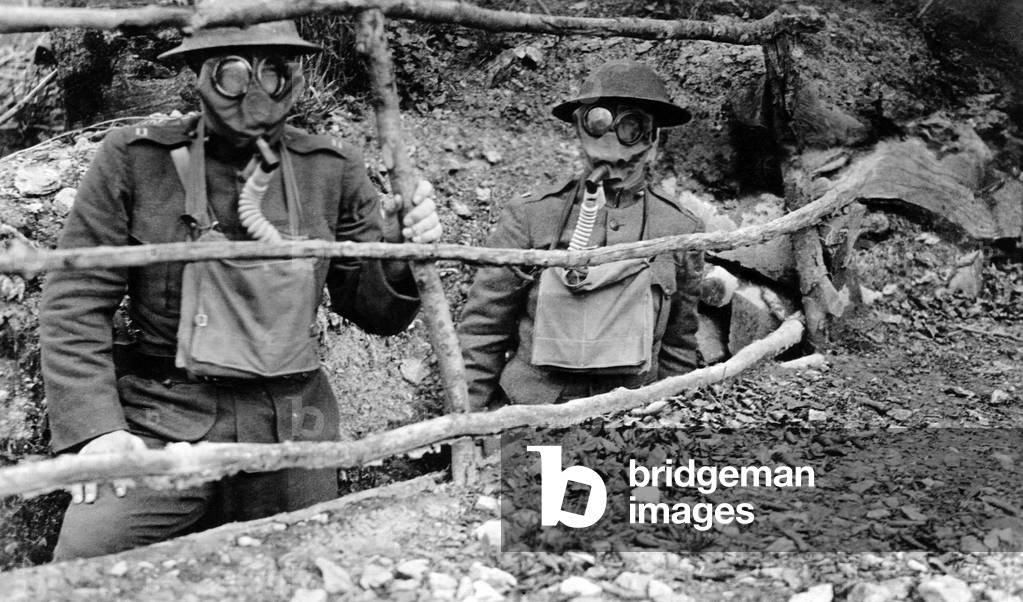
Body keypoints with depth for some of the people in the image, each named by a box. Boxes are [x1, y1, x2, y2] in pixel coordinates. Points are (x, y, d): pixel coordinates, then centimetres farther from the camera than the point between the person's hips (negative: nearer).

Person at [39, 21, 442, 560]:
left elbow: (373, 312, 7)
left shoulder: (333, 171, 3)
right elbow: (75, 302, -3)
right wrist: (92, 426, -13)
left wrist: (401, 250, -14)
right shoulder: (134, 160, -4)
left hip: (290, 432, 3)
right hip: (162, 420, -2)